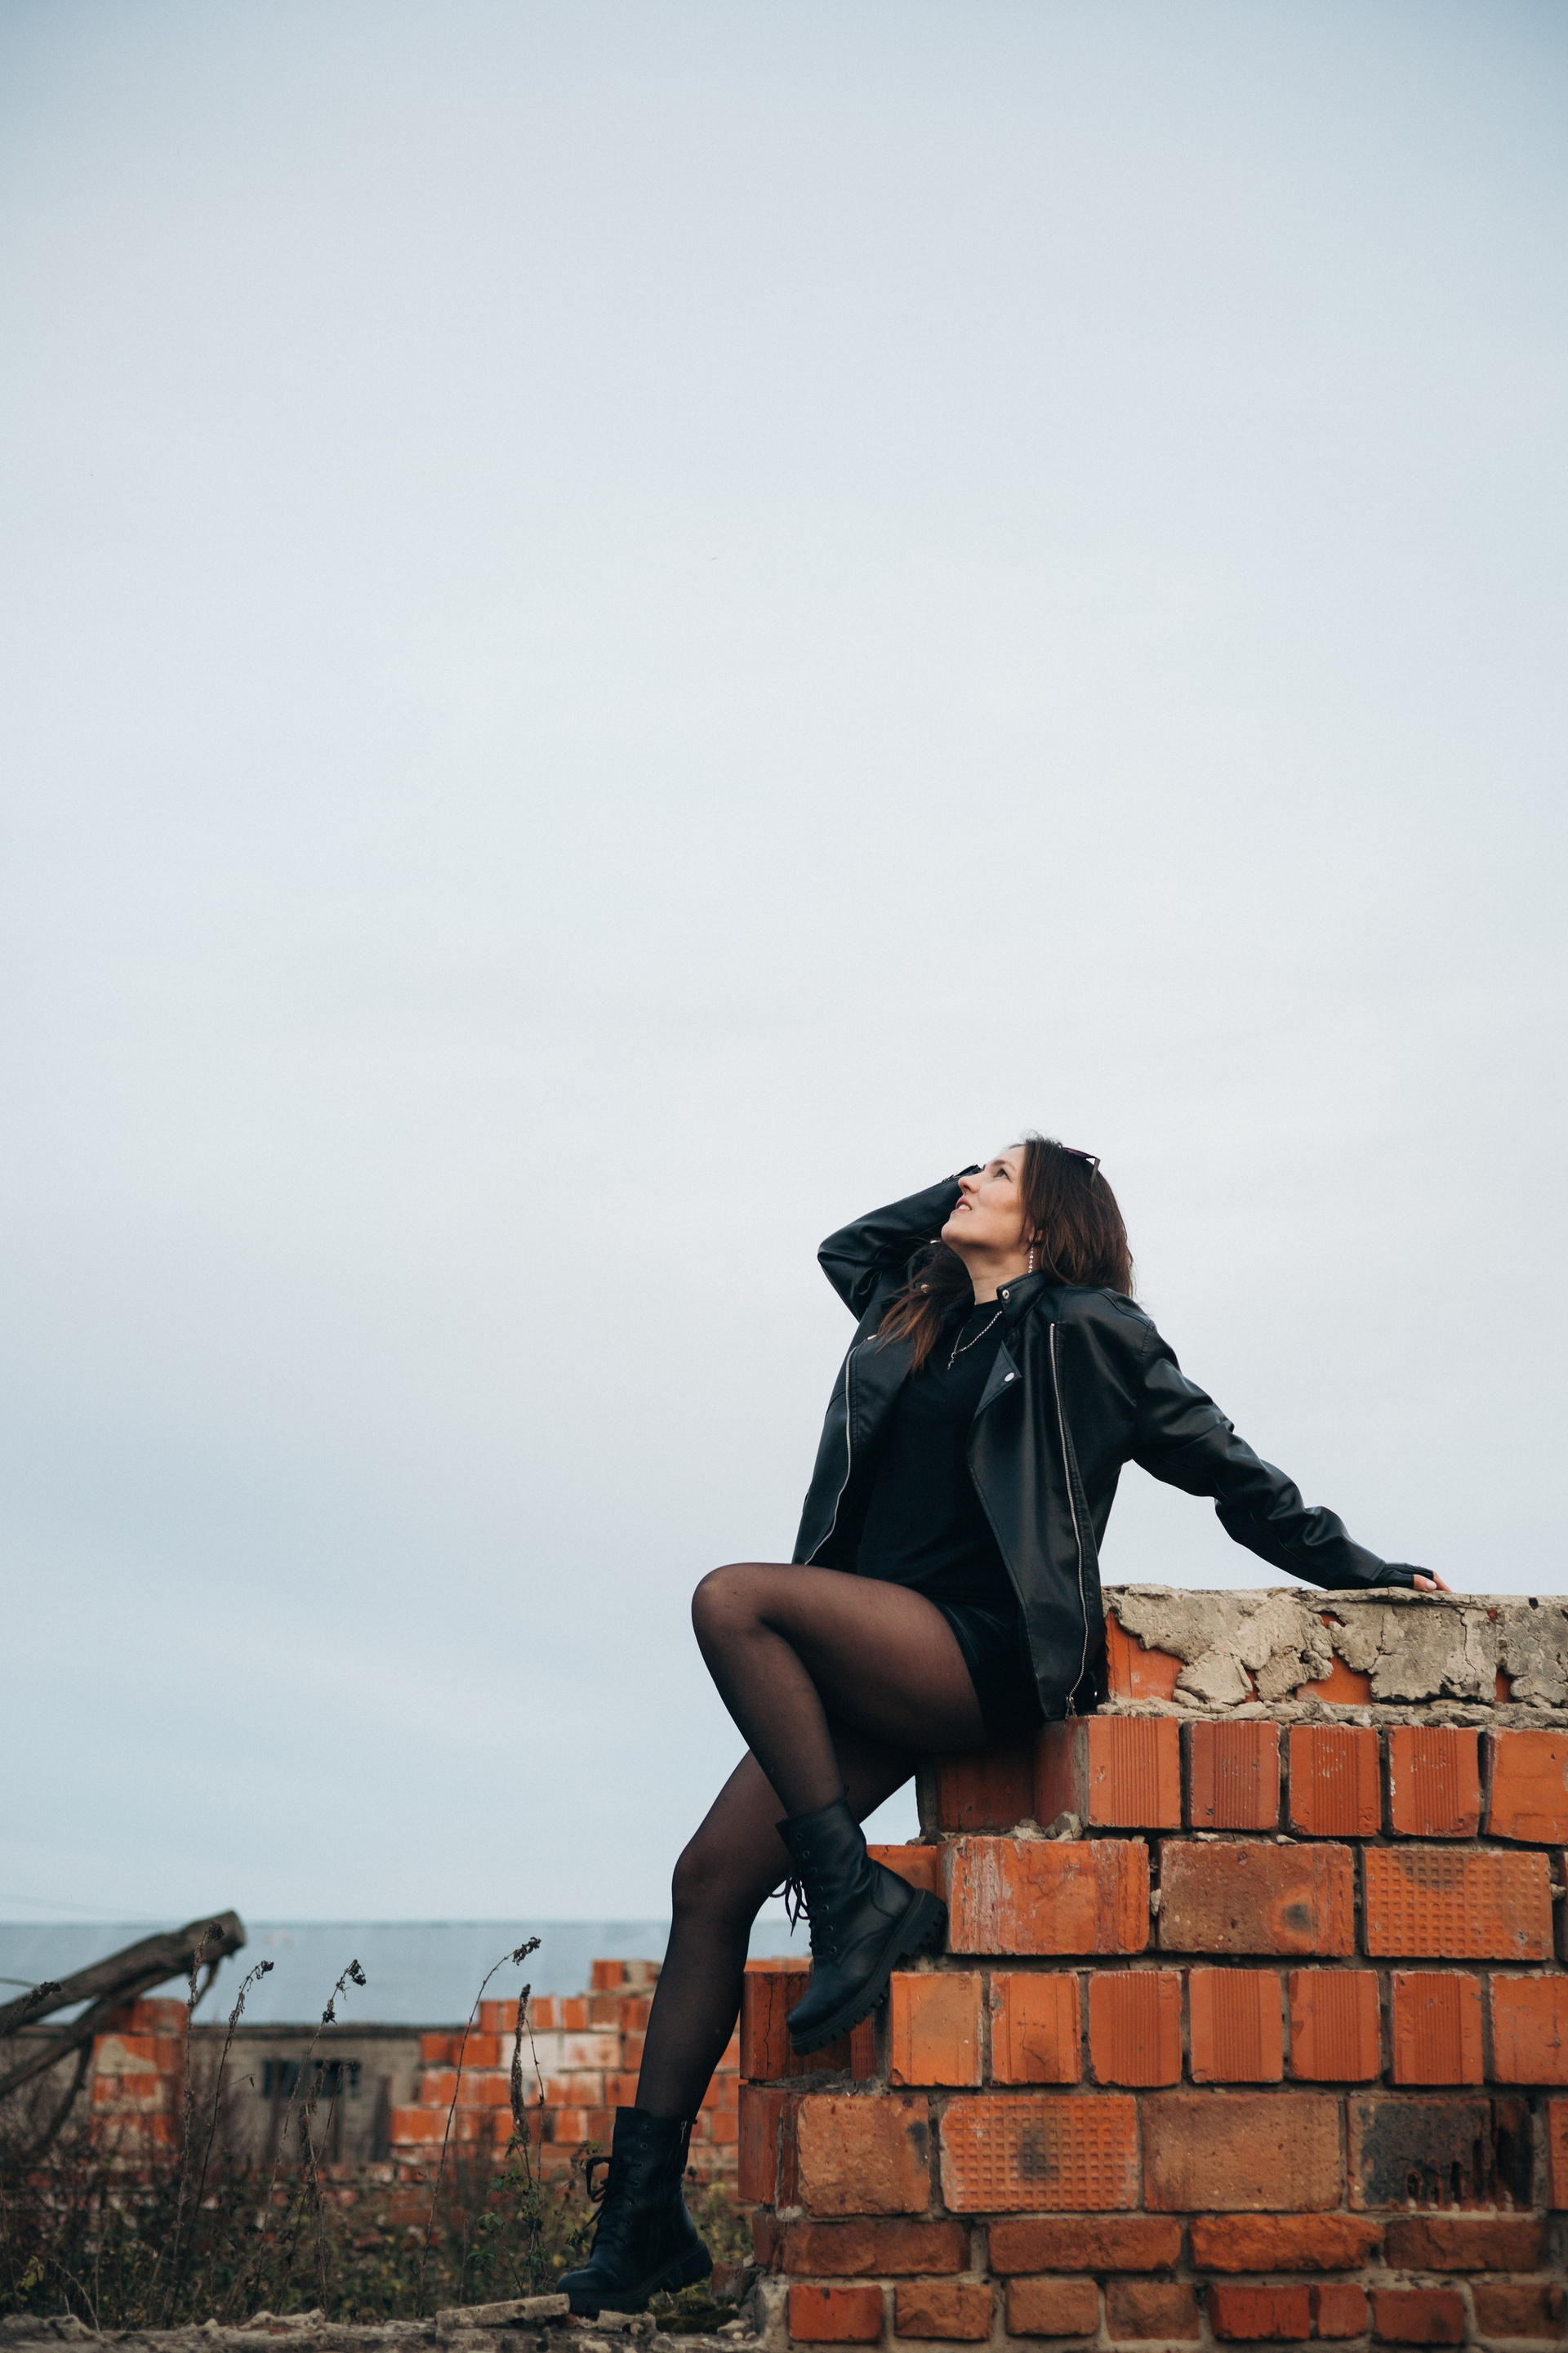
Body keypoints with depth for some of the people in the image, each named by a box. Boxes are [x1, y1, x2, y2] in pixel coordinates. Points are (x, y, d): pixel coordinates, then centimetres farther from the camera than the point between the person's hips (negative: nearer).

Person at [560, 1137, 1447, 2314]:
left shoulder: (1086, 1329, 5)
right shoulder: (912, 1313, 24)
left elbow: (1227, 1467, 11)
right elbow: (844, 1245, 43)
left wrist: (1356, 1568, 14)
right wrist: (961, 1191, 32)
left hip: (986, 1655, -7)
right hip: (869, 1661, 7)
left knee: (733, 1597, -29)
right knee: (710, 1880, -5)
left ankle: (859, 1900, -24)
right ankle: (645, 2210, -3)